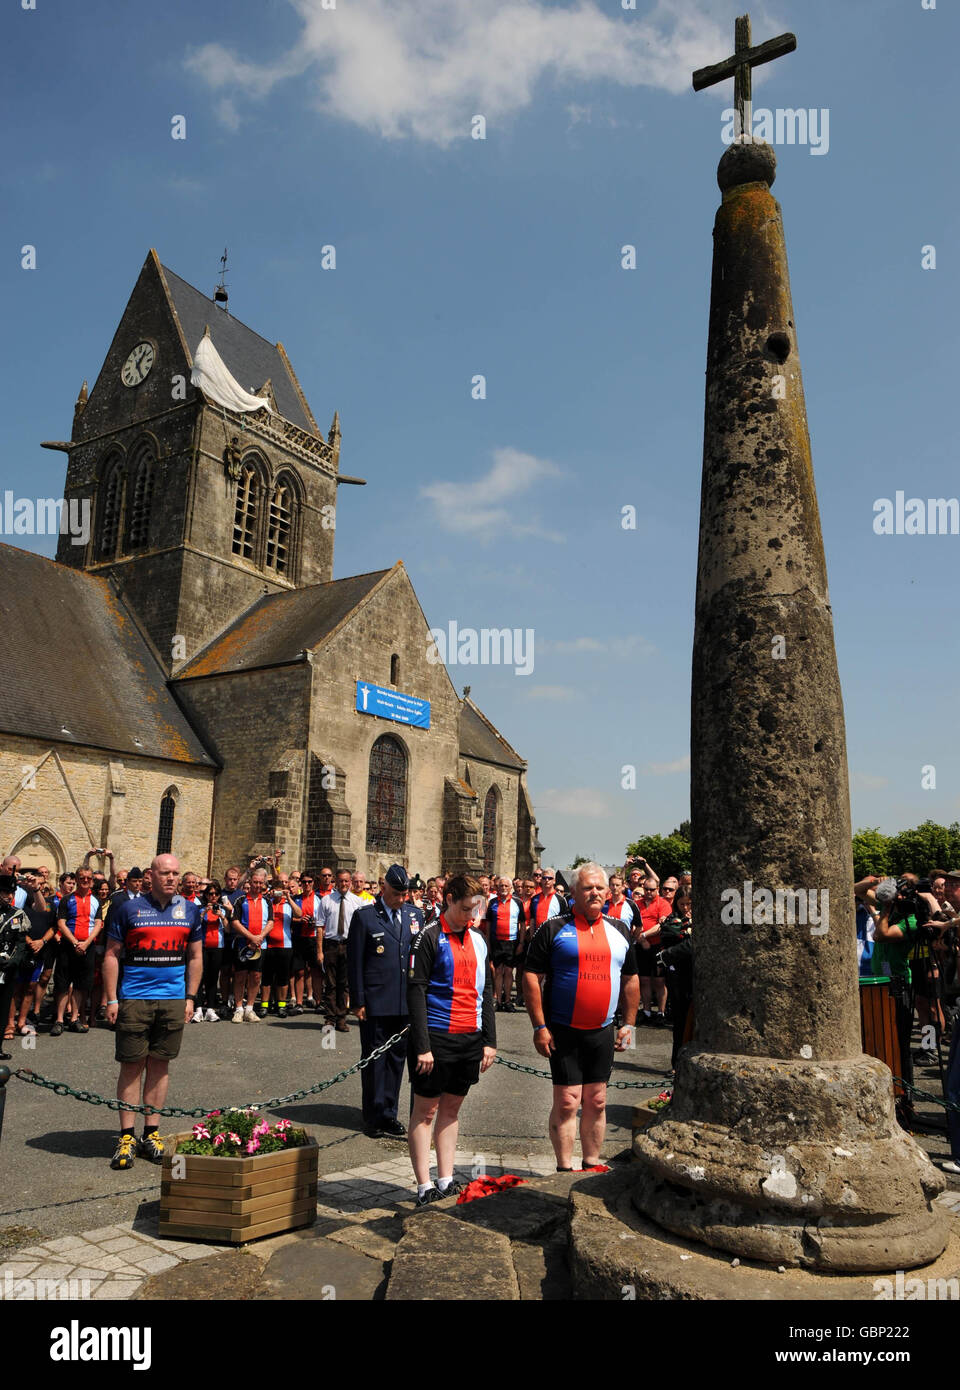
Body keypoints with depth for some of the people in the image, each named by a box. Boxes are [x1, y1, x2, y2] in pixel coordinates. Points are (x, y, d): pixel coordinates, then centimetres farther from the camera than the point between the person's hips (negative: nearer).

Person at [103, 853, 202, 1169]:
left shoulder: (190, 911, 7)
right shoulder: (129, 909, -1)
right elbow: (112, 955, 2)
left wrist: (190, 998, 6)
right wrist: (111, 999, -4)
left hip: (173, 1000, 2)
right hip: (134, 999, -2)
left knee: (159, 1065, 9)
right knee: (131, 1066, 2)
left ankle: (151, 1132, 19)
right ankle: (126, 1136, 12)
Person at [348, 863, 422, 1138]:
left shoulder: (415, 914, 7)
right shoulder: (364, 916, -5)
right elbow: (354, 961, -4)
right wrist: (358, 1001, -7)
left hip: (406, 1001, 4)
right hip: (376, 1002, -4)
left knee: (397, 1056, 12)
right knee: (374, 1059, 5)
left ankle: (389, 1114, 24)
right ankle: (374, 1118, 18)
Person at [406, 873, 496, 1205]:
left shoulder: (478, 940, 10)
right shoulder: (430, 938, -9)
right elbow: (416, 991, -12)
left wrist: (490, 1040, 11)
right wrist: (422, 1046, -16)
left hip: (470, 1038, 6)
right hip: (437, 1037, -6)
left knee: (451, 1108, 15)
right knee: (426, 1111, 5)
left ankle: (446, 1182, 24)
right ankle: (424, 1188, 13)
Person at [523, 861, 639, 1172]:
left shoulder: (619, 931, 9)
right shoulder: (554, 929, -6)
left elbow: (631, 980, 16)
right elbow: (531, 976, -8)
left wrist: (629, 1024, 11)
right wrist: (540, 1027, -12)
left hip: (603, 1033, 4)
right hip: (563, 1032, -4)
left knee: (596, 1103, 11)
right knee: (567, 1102, -1)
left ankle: (591, 1167, 25)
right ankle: (564, 1170, 12)